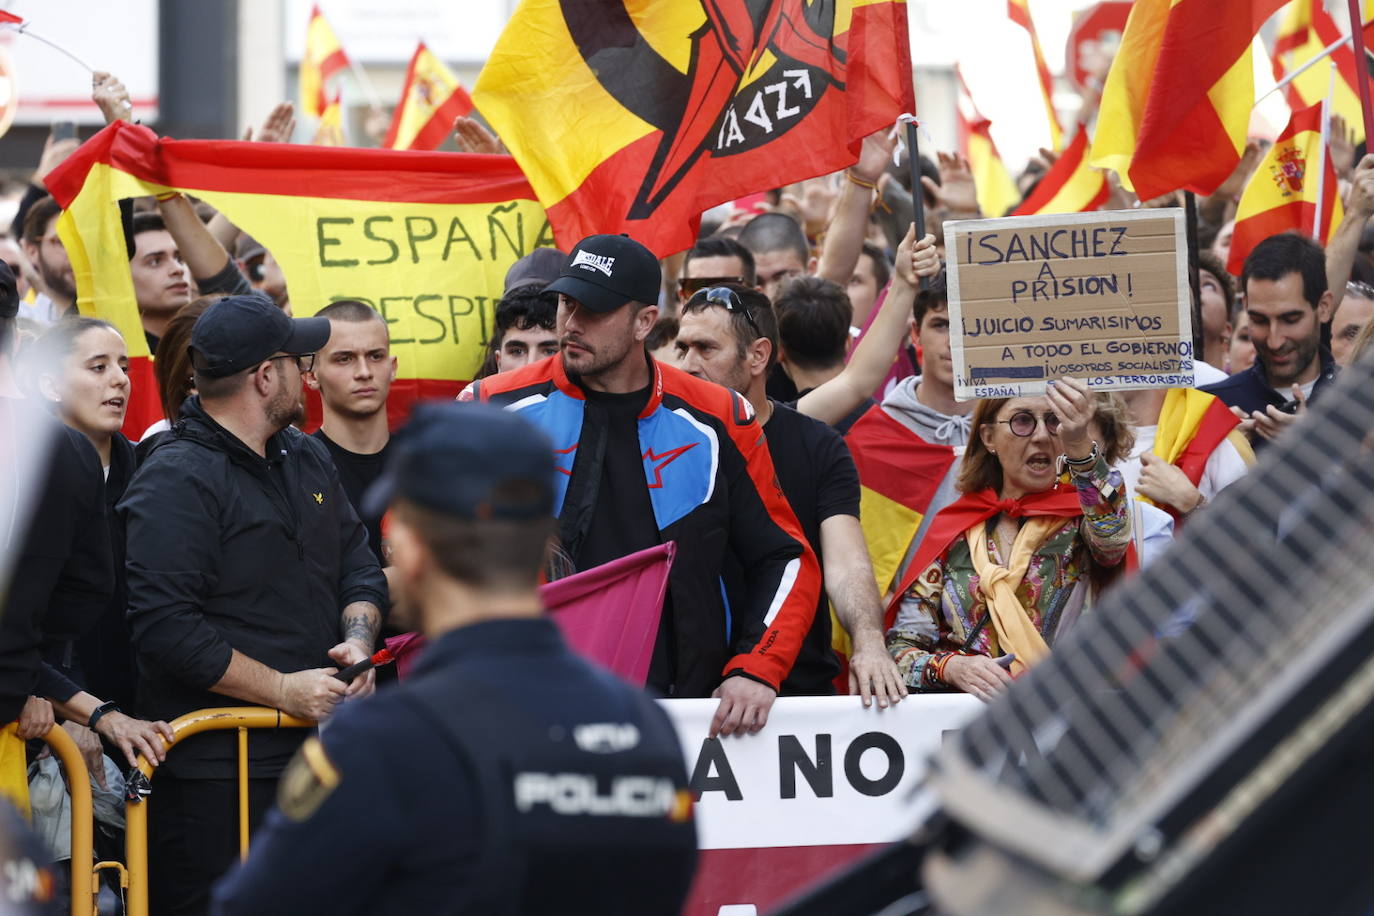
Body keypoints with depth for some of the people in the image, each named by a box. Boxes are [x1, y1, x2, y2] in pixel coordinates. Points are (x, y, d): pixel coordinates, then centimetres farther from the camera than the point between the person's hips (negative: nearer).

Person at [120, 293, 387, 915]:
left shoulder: (307, 458, 15)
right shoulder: (175, 481, -13)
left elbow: (360, 566, 21)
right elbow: (165, 629, -20)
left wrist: (357, 640, -1)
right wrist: (283, 689, -18)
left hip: (313, 750, 8)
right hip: (214, 771, -8)